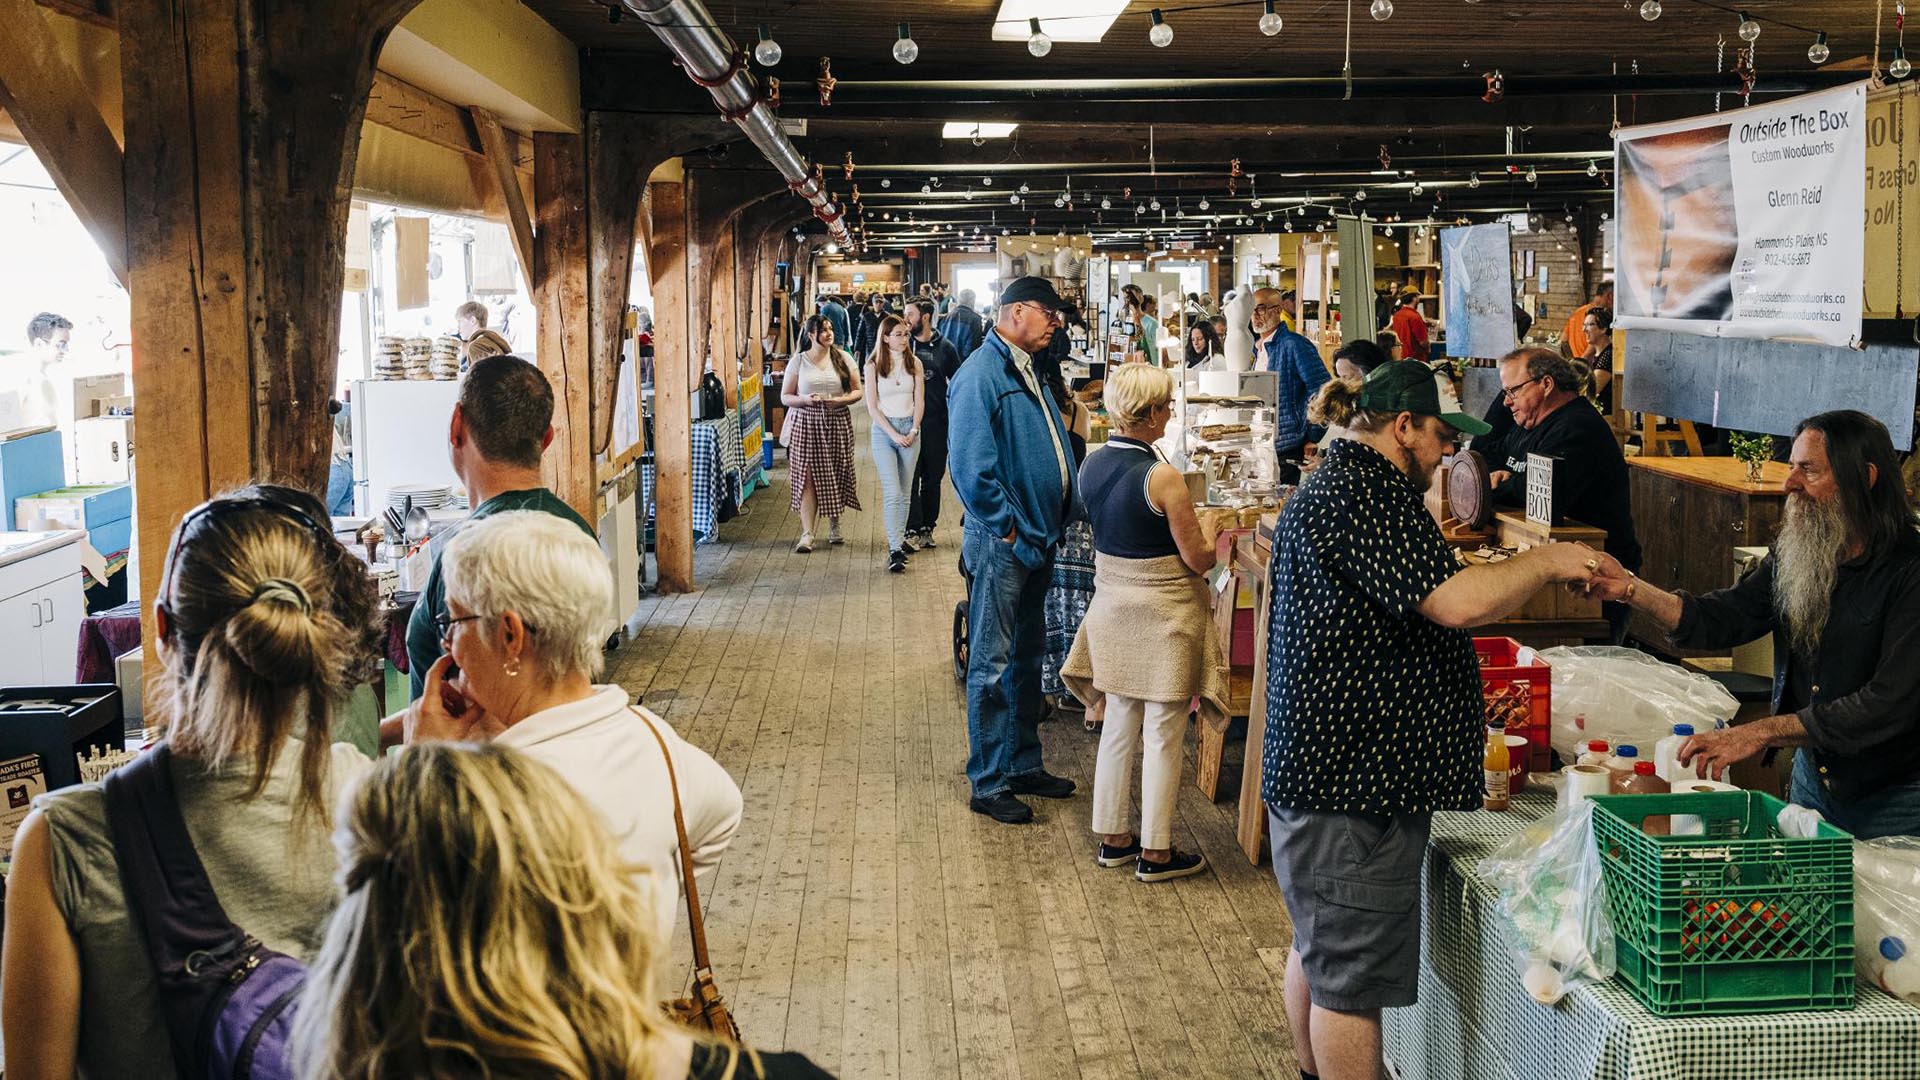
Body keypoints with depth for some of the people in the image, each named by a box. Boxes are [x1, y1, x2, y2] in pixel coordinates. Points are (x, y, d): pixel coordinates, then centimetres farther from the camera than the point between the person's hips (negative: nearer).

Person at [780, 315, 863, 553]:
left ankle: (834, 525, 26)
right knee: (807, 477, -8)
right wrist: (805, 399, -16)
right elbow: (785, 397, 3)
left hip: (837, 423, 2)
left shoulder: (843, 358, 5)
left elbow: (857, 391, 7)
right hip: (805, 424, -2)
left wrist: (841, 400, -13)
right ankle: (807, 533, -8)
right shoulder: (798, 362, 2)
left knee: (835, 475, 7)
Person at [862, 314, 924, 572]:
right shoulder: (873, 365, -2)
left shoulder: (914, 363, 5)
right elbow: (872, 406, -4)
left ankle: (898, 539, 18)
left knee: (905, 492, 6)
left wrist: (913, 432, -6)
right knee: (892, 493, -10)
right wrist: (894, 434, -10)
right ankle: (895, 549, -12)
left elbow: (919, 402, 7)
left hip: (910, 430, 3)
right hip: (884, 430, -3)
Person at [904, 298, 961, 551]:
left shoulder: (944, 347, 2)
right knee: (910, 478, -5)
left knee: (933, 478, 9)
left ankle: (927, 527, 20)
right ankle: (913, 530, -3)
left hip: (937, 423, 1)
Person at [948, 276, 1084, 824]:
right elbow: (971, 465, -24)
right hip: (1002, 546, -9)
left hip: (1038, 540, 10)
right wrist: (1007, 526, -19)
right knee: (993, 665, -1)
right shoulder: (980, 375, -17)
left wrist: (1063, 512, 10)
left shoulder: (1024, 372, 13)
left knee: (1026, 657, 17)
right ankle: (988, 784, 7)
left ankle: (1024, 765, 29)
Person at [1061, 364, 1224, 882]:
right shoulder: (1161, 477, -22)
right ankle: (1155, 852, 13)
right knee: (1162, 735, 4)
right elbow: (1197, 559, -15)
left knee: (1118, 723, 16)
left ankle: (1114, 838, 25)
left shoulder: (1091, 464, -1)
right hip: (1163, 612, -7)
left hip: (1112, 603, 7)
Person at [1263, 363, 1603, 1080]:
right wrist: (1546, 562, -11)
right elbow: (1458, 602, -26)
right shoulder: (1365, 494, -18)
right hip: (1355, 776, -12)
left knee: (1318, 948, 22)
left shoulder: (1326, 487, 18)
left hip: (1315, 768, 12)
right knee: (1352, 977, -4)